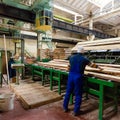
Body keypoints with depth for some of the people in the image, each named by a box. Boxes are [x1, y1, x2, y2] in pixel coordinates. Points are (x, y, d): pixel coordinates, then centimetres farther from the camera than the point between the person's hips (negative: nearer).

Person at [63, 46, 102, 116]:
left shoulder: (72, 57, 4)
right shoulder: (84, 59, -5)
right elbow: (92, 64, 11)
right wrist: (98, 67, 29)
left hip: (71, 76, 4)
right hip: (78, 77, -4)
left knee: (68, 92, 16)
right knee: (78, 94, 8)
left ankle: (65, 108, 29)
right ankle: (76, 111, 19)